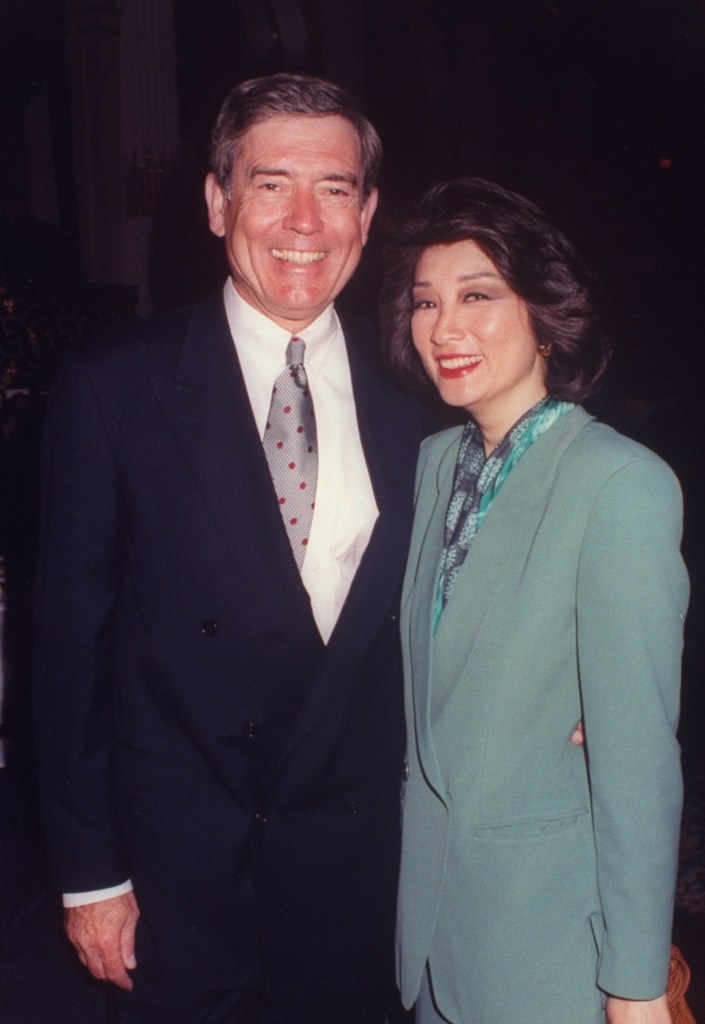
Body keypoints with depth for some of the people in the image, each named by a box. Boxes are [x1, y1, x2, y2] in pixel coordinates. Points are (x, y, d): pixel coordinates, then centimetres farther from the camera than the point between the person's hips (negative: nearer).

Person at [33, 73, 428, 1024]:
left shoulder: (411, 399, -1)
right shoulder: (113, 387, -10)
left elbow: (421, 619, 8)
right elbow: (71, 637, -8)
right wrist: (89, 872, -6)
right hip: (175, 872, -2)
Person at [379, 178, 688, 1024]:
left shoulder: (620, 484, -21)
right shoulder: (436, 461, 1)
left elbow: (639, 753, -19)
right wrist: (416, 842, 6)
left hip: (545, 917, -6)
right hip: (428, 888, 6)